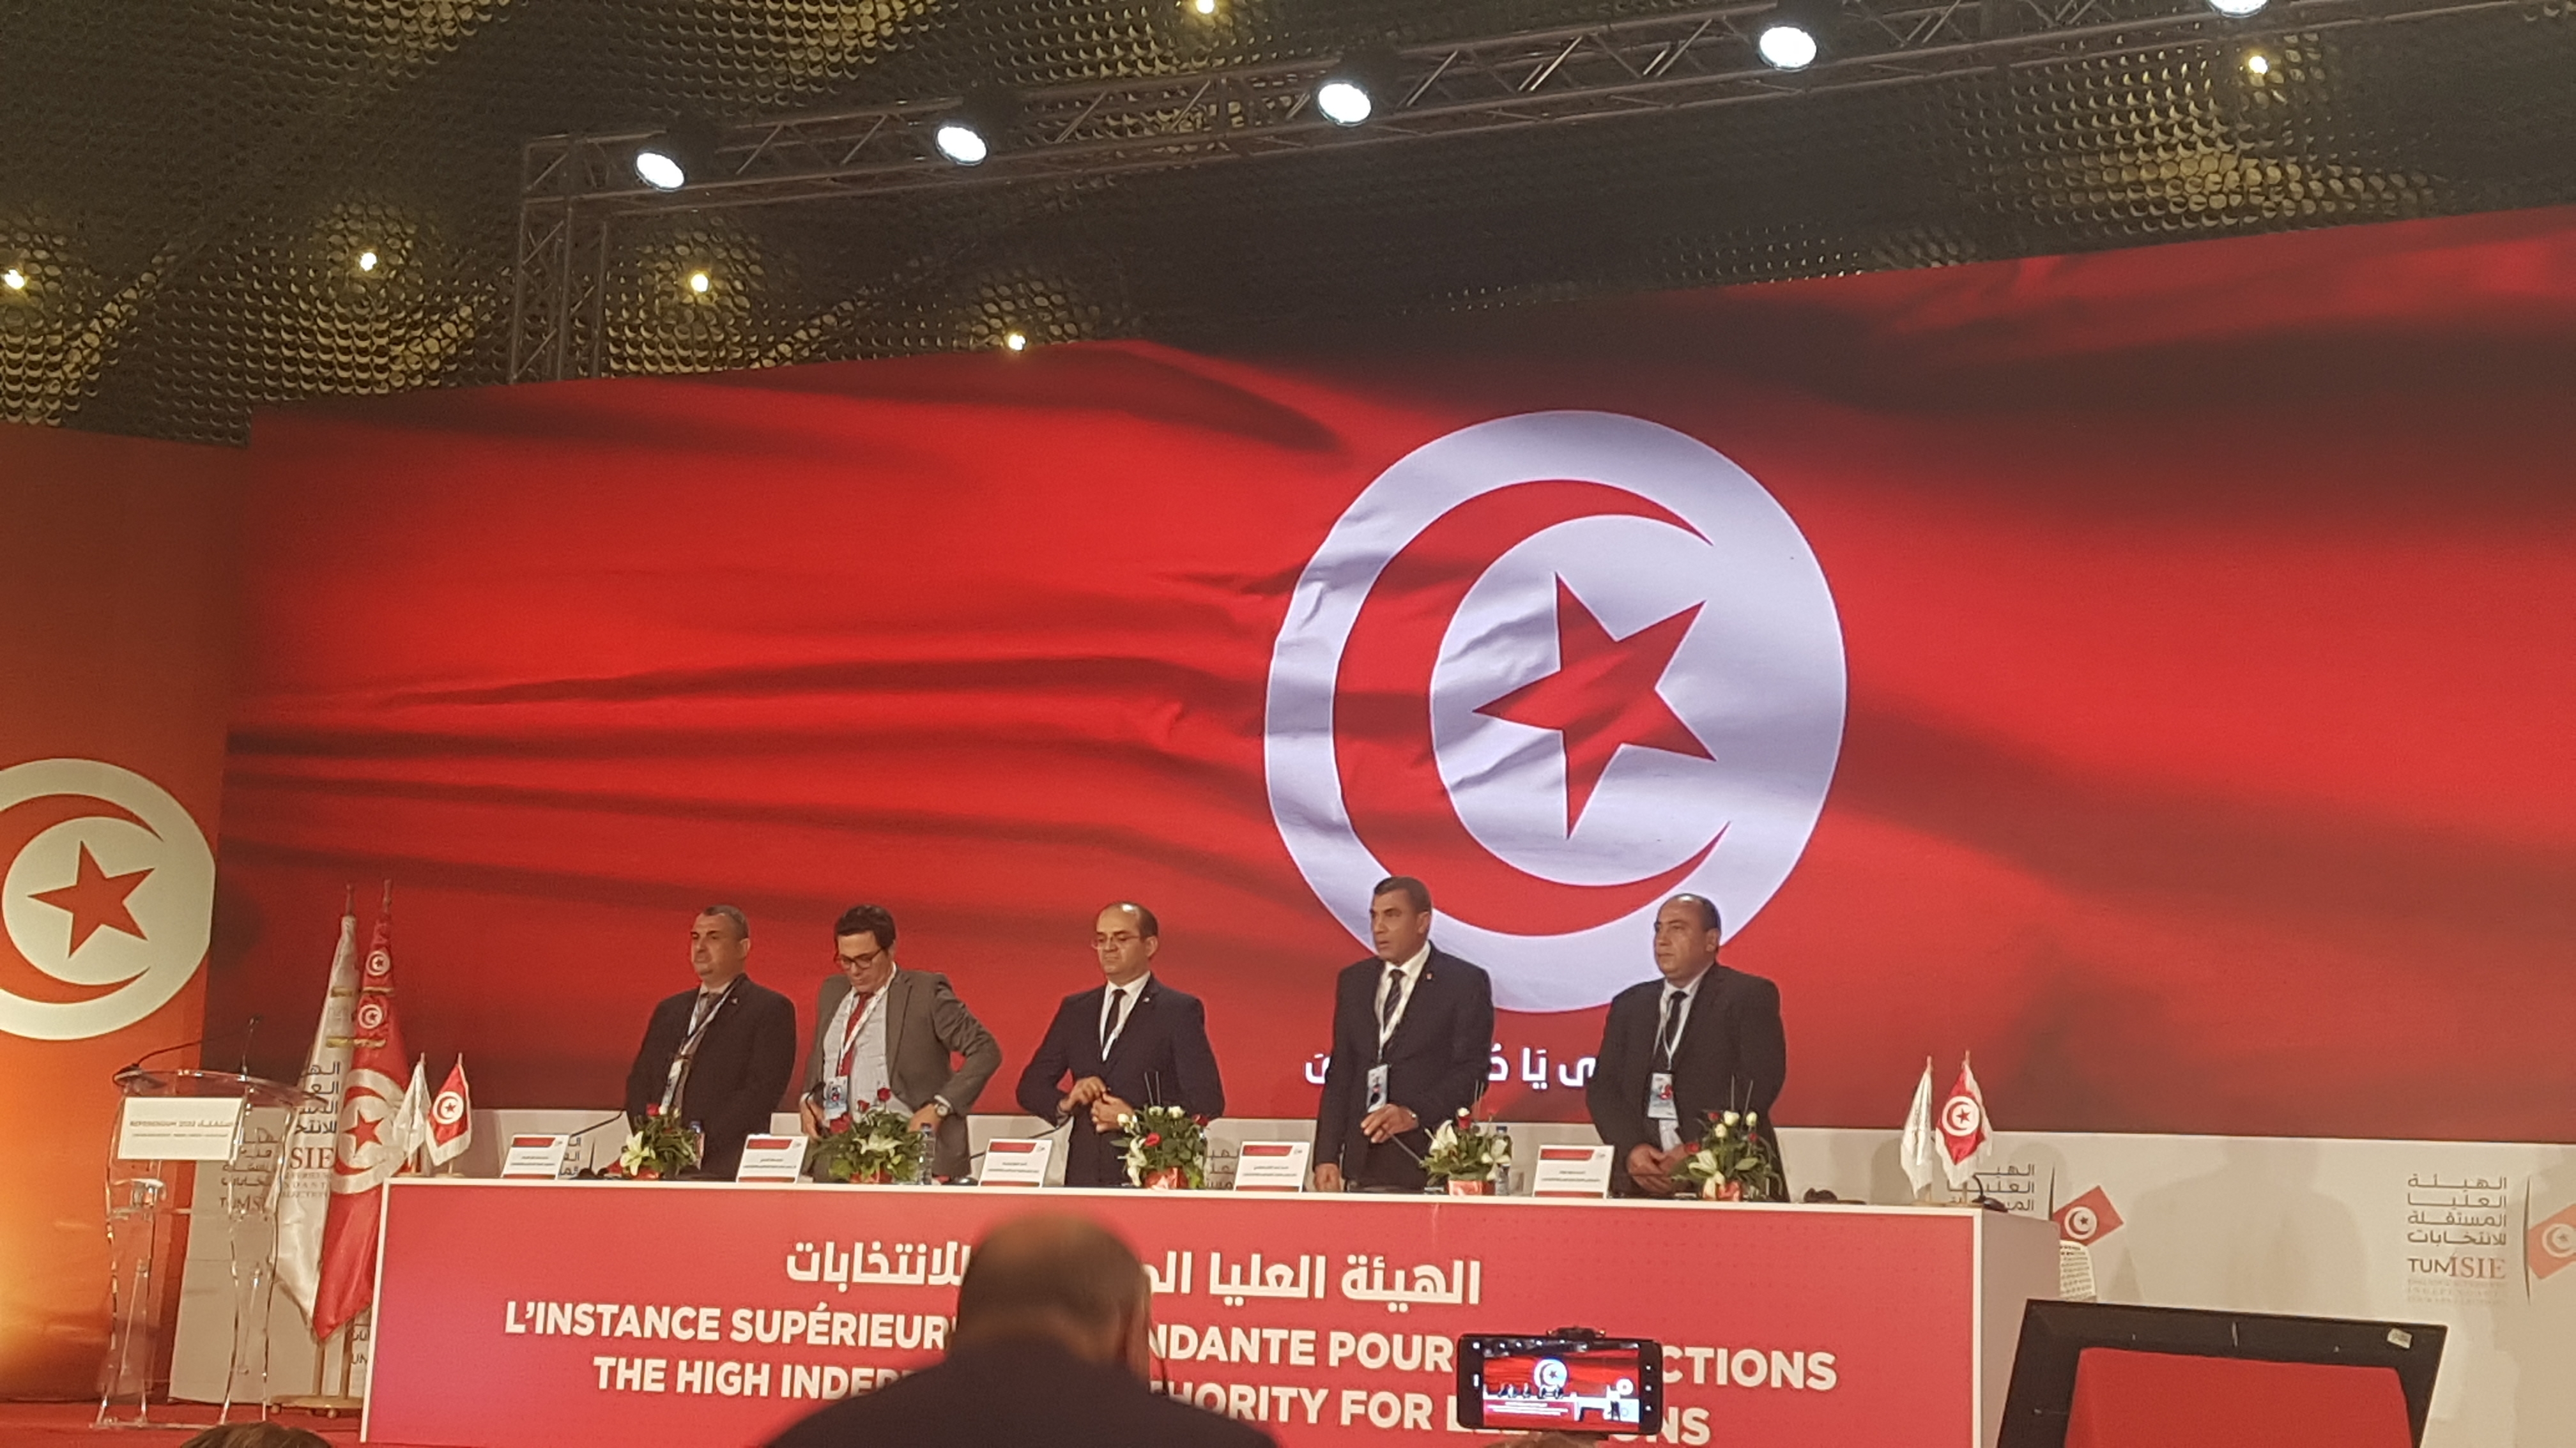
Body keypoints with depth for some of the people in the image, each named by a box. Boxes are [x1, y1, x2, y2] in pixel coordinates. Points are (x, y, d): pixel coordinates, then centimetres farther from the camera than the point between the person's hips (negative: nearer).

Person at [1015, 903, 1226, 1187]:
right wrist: (1065, 1104, -4)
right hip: (1085, 1174, 4)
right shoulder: (1075, 1009, 15)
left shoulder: (1180, 1010, 0)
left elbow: (1207, 1102, -6)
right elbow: (1030, 1088, 17)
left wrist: (1136, 1120, -13)